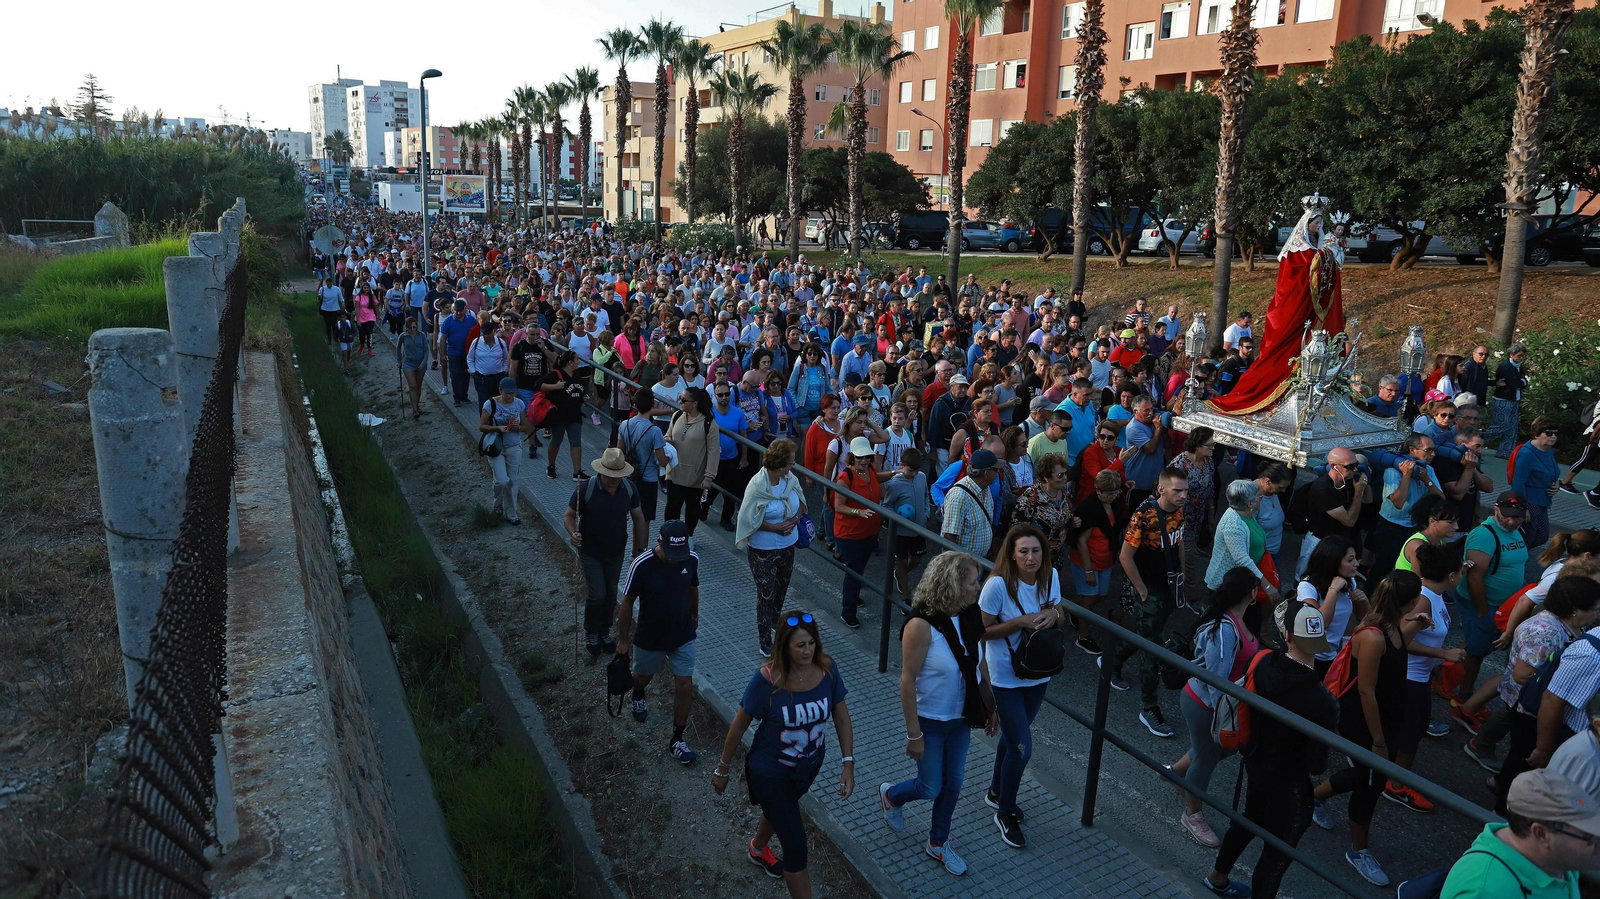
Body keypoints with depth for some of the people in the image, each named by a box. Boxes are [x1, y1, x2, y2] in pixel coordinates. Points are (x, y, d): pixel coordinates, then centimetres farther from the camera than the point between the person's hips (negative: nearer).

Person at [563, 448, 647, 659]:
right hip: (590, 552, -3)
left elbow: (638, 518, 0)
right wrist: (573, 533, -33)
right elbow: (568, 516, -12)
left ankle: (604, 632, 38)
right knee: (598, 595, -6)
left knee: (611, 595, 15)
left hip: (616, 552, 4)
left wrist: (640, 549, 2)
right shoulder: (585, 489, -23)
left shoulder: (629, 488, -12)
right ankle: (590, 634, 21)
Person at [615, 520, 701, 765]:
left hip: (683, 636, 2)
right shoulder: (642, 566, -27)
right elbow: (627, 603, -14)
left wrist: (695, 616, 19)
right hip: (649, 638, -2)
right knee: (644, 675, 23)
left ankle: (676, 741, 18)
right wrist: (623, 639, -6)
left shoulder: (692, 560, -17)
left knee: (685, 685, 1)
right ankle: (638, 696, 60)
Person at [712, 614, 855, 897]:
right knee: (796, 848, -2)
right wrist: (723, 770, -6)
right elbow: (739, 726, -17)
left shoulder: (827, 670, -21)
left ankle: (758, 848, 66)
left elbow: (842, 718, -7)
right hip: (771, 772, -5)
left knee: (781, 809, 33)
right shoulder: (767, 680, -31)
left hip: (811, 764, 5)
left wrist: (848, 764, -13)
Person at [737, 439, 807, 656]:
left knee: (781, 588, 26)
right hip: (763, 551, -6)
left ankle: (774, 622, 51)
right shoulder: (757, 486, -25)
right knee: (766, 595, 5)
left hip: (787, 546, 6)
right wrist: (775, 528, -22)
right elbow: (749, 520, -18)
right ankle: (764, 641, 19)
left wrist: (795, 519, -14)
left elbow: (801, 501, 5)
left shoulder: (790, 479, -11)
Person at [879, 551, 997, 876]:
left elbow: (980, 665, 5)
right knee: (931, 788, 11)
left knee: (953, 782, 19)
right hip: (930, 721, -6)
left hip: (961, 718, 6)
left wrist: (990, 707, 10)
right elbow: (907, 683, -23)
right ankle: (891, 795, 44)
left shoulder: (971, 617, -10)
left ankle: (938, 842, 43)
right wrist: (914, 734, -18)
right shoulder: (922, 626, -29)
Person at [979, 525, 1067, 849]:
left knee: (1013, 736, 22)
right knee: (1022, 748, -1)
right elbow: (982, 631, -17)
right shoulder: (998, 585, -24)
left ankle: (996, 792, 46)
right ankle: (1005, 814, 23)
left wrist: (1054, 614, -16)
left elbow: (1061, 618, 7)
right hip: (1006, 677, -5)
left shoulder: (1050, 576, -7)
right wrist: (1021, 622, -28)